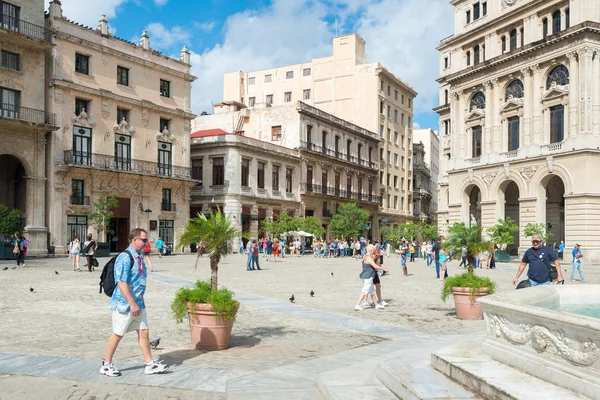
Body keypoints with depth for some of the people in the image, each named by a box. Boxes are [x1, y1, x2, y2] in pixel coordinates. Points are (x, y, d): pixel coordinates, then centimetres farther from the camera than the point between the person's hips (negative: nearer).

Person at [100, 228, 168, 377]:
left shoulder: (138, 257, 10)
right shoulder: (125, 257, -18)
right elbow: (121, 283, -23)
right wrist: (132, 304, -24)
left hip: (138, 303, 8)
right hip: (124, 304, -8)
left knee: (143, 332, 8)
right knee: (118, 334, 4)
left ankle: (150, 364, 13)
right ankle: (106, 365, 20)